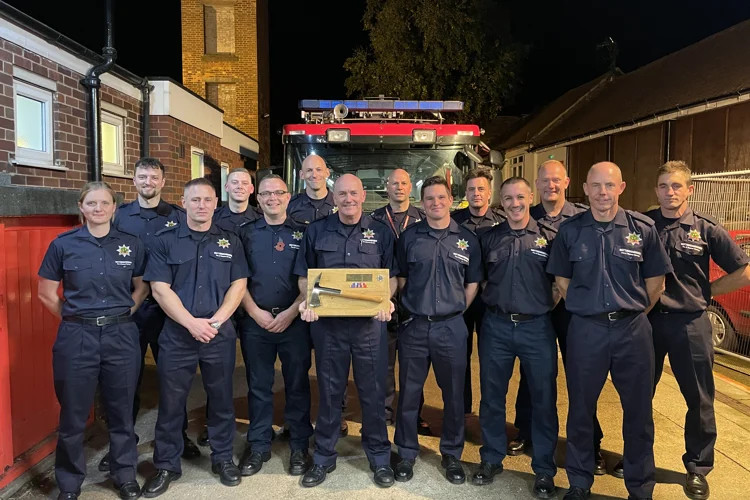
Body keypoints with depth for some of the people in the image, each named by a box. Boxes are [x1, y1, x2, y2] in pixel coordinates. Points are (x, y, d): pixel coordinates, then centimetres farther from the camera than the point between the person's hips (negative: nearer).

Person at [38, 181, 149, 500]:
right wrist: (74, 318, -1)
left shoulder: (131, 244, 1)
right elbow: (46, 293, 4)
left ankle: (125, 474, 30)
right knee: (73, 414, 10)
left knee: (121, 410, 12)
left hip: (121, 335, 1)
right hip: (76, 336, -1)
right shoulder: (63, 244, -1)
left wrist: (124, 313, 1)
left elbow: (142, 287, 11)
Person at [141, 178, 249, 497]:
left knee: (222, 400, 11)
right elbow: (159, 289, -6)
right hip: (176, 333, -1)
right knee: (170, 403, 8)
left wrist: (215, 321, -11)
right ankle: (166, 466, 24)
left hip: (220, 333, 1)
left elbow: (238, 285, 2)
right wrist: (192, 323, -14)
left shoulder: (230, 241, 5)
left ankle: (223, 458, 28)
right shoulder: (165, 240, 0)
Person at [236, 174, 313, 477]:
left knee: (297, 384, 7)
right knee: (258, 386, 10)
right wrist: (256, 313, -7)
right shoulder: (245, 233, 7)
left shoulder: (303, 233, 3)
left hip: (294, 320, -1)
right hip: (255, 320, 1)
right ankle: (258, 446, 23)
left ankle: (299, 446, 21)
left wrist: (291, 312, -10)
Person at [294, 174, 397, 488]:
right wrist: (308, 301, -10)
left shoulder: (381, 232, 4)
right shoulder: (316, 231, 6)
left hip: (369, 322, 0)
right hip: (326, 322, 1)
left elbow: (392, 276, 6)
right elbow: (304, 275, 8)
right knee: (329, 391, 12)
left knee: (373, 391, 8)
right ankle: (324, 457, 27)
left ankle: (379, 457, 26)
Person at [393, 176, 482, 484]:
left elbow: (472, 283, 10)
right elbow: (401, 278, 9)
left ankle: (452, 455, 27)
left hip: (451, 326, 1)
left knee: (453, 394, 10)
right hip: (414, 325, 0)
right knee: (408, 393, 8)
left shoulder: (467, 239, 3)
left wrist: (455, 311, 5)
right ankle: (406, 453, 24)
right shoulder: (409, 237, 2)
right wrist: (412, 307, 5)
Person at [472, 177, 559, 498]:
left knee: (544, 398, 6)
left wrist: (547, 306, -1)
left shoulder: (549, 237, -1)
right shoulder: (489, 238, 6)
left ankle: (544, 469, 23)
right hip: (496, 326, 2)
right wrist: (493, 301, 6)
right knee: (491, 397, 11)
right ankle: (491, 459, 28)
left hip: (537, 327, -2)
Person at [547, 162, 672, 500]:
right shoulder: (570, 230, 0)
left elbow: (655, 282, 5)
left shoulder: (642, 228, -1)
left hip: (633, 329, 0)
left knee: (638, 410, 10)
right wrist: (584, 309, 4)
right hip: (585, 329, 0)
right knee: (580, 408, 10)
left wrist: (632, 314, 5)